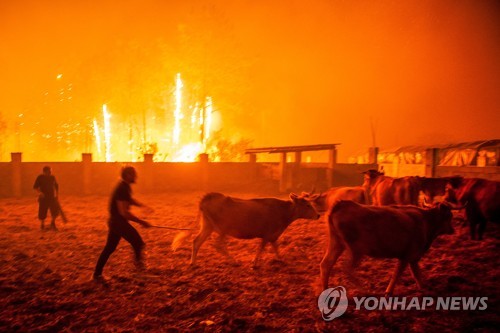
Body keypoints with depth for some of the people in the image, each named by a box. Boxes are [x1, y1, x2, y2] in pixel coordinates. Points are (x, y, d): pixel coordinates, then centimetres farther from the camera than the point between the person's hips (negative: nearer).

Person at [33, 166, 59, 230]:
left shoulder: (52, 177, 5)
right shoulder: (40, 178, -7)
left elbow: (56, 186, 18)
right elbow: (35, 187, -10)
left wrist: (56, 194, 16)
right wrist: (39, 192, -26)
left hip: (52, 197, 3)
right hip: (43, 197, -3)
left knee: (55, 210, -10)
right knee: (42, 211, 1)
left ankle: (53, 223, 10)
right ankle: (42, 224, 24)